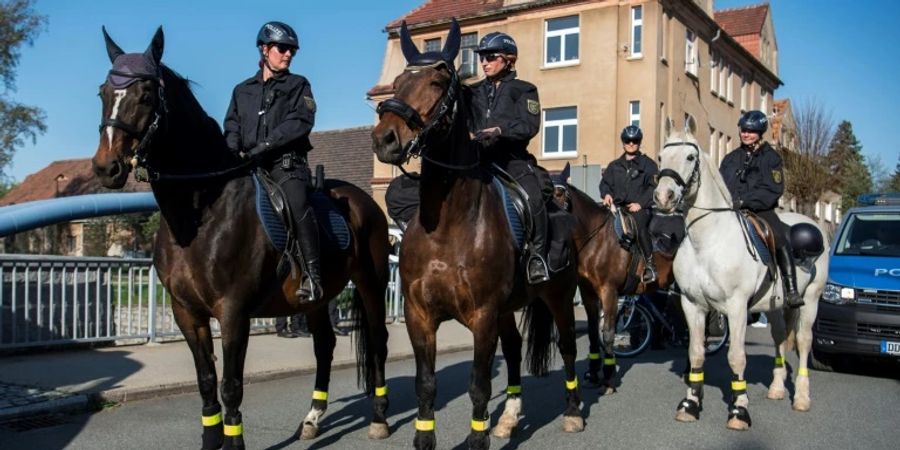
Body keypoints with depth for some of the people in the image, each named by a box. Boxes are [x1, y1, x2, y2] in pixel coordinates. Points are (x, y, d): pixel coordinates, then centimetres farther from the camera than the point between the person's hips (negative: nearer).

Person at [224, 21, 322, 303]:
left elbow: (301, 121, -4)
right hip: (249, 165, 4)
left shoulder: (298, 85, 13)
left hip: (286, 162, -4)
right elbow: (232, 127, 16)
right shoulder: (242, 90, 23)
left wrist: (263, 146, -14)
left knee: (297, 205, -29)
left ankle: (312, 277, -29)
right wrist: (234, 153, -7)